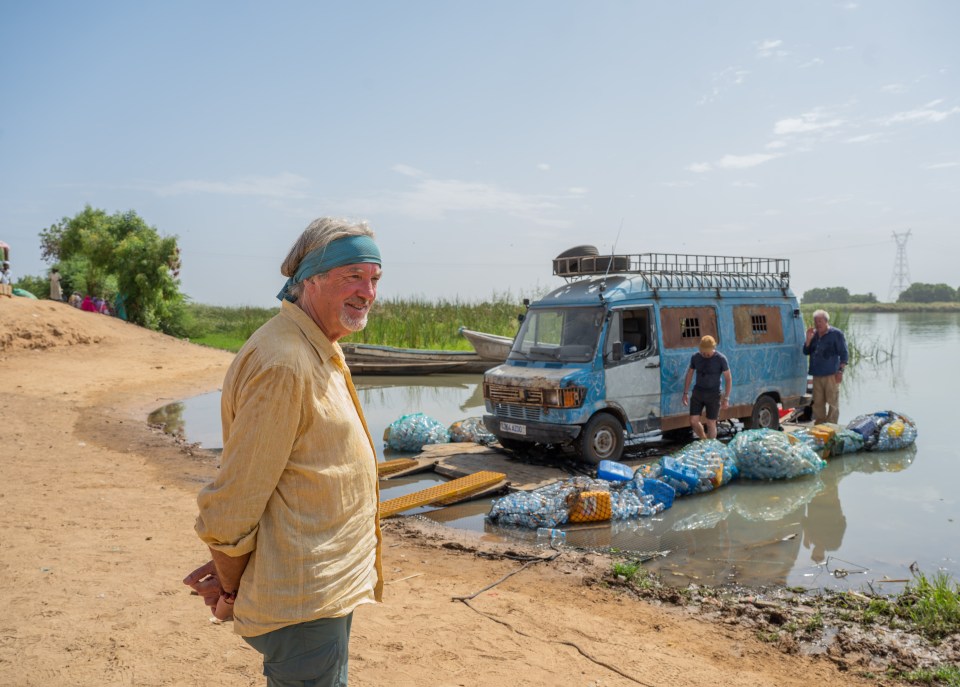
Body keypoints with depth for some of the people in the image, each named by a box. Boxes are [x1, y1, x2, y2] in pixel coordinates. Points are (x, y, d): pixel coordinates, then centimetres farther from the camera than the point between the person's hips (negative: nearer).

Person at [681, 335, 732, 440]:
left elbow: (728, 378, -5)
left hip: (713, 395, -3)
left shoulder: (721, 359, -9)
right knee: (693, 421, -2)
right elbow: (689, 375, 10)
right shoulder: (695, 357, 0)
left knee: (711, 424, 0)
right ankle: (704, 440, 23)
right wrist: (685, 393, 8)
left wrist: (726, 398, -9)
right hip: (697, 393, 3)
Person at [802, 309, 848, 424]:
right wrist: (808, 339, -2)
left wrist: (840, 371, -12)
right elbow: (806, 352, 14)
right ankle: (818, 426, 20)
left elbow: (844, 354, -4)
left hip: (831, 374, -6)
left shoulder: (836, 334, -3)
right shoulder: (814, 334, 13)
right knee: (818, 402, 11)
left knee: (833, 402, -3)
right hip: (817, 374, 6)